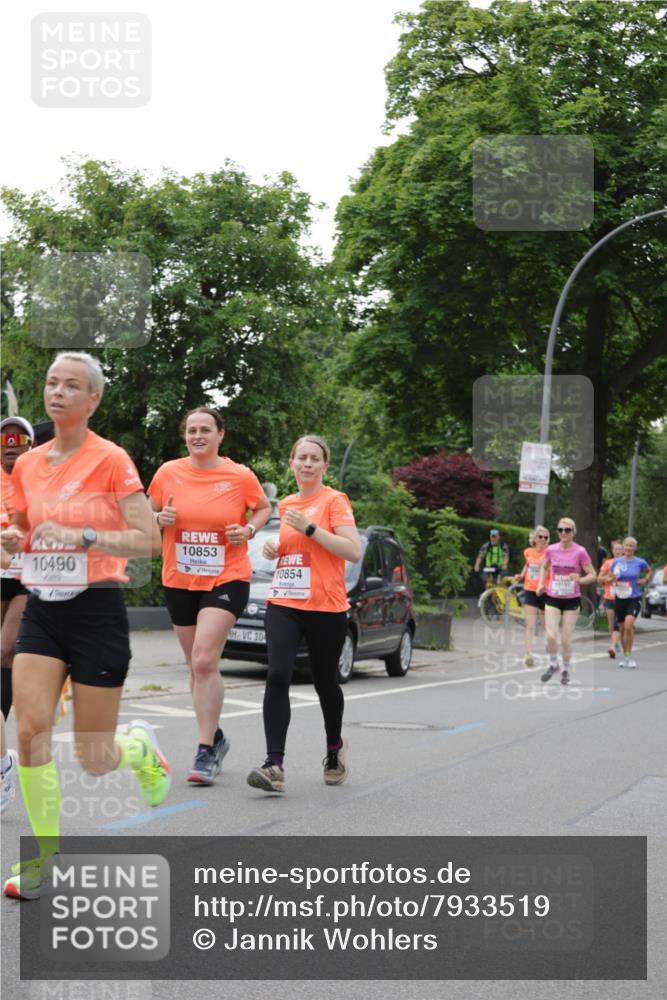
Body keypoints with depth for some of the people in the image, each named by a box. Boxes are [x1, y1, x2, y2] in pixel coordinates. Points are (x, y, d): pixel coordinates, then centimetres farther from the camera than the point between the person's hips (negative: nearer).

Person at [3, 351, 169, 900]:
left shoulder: (111, 459, -9)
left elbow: (147, 539, -13)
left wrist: (81, 535, -23)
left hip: (97, 612, -4)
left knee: (94, 759, 1)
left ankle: (142, 746, 37)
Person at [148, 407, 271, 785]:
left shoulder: (240, 476, -5)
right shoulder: (169, 473, 0)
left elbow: (264, 507, 12)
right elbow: (150, 513, 14)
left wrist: (249, 530, -7)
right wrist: (160, 518, -9)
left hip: (226, 580, -4)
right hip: (179, 581, 4)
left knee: (205, 661, -18)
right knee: (198, 666, 14)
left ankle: (206, 751, -11)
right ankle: (216, 736, 34)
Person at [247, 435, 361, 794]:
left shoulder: (334, 500, -4)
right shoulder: (285, 504, 14)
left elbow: (353, 551, -15)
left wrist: (309, 528, -19)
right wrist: (274, 549, 6)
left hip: (326, 608, -4)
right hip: (283, 604, 4)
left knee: (325, 682, 10)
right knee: (277, 676, -15)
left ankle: (335, 748, 38)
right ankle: (274, 765, -19)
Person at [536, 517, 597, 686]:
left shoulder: (580, 551, -10)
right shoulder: (551, 550, -3)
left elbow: (593, 575, -6)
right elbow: (544, 567, 18)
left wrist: (580, 579, -25)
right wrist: (541, 584, 4)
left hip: (572, 600, -1)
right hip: (552, 598, 1)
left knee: (566, 639, 3)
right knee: (551, 636, -14)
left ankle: (566, 669, 27)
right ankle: (553, 664, 13)